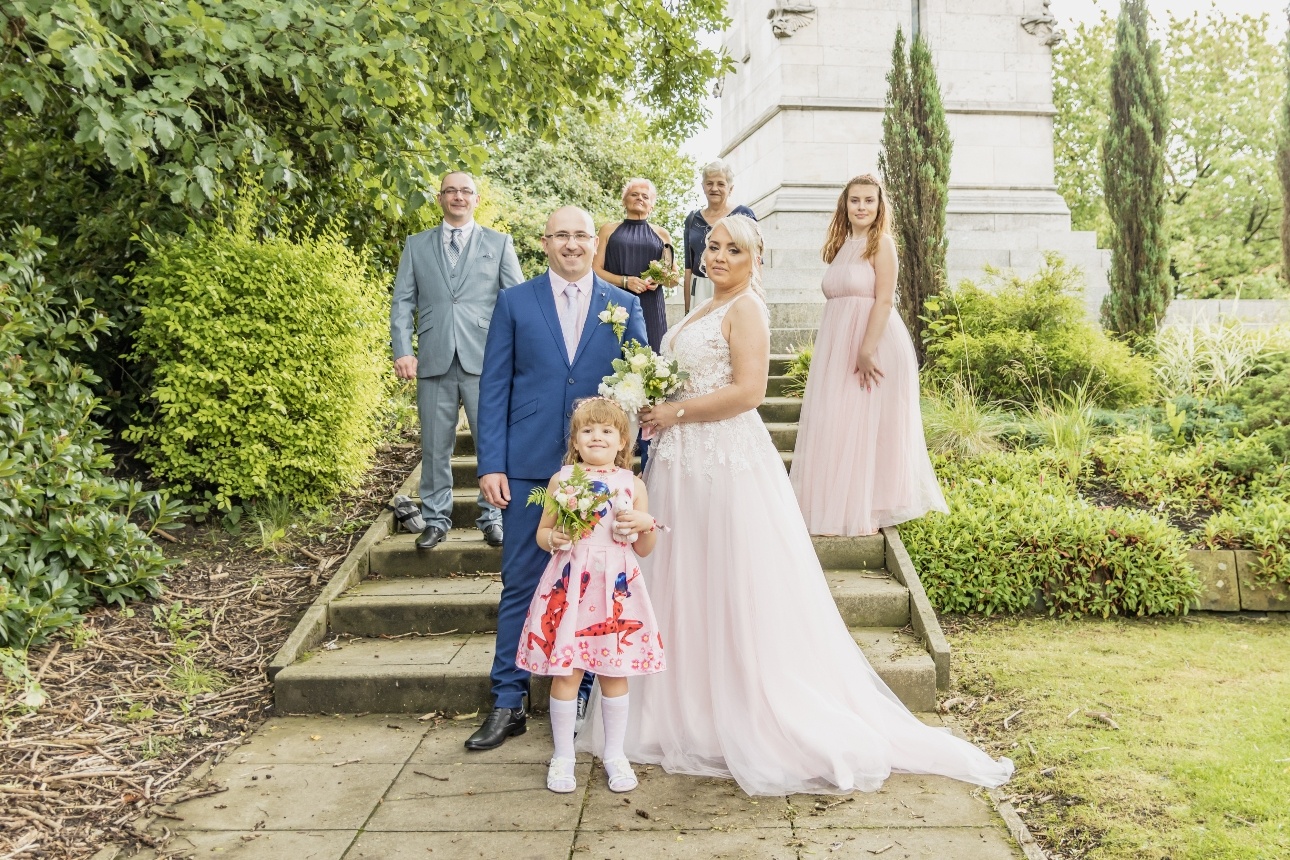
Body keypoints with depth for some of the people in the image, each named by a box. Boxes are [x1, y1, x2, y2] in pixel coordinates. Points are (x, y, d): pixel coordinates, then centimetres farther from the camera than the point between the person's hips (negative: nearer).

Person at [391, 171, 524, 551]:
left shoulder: (499, 244, 10)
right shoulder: (416, 245, 13)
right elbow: (402, 302, 8)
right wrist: (402, 351, -6)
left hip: (485, 359, -1)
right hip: (434, 360, 1)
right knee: (435, 445, 7)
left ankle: (492, 517, 16)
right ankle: (436, 519, 20)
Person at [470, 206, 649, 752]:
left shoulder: (624, 306, 8)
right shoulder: (514, 303, 6)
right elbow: (493, 388, 3)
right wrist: (490, 464, -5)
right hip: (530, 466, 0)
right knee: (521, 584, 4)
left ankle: (583, 697, 22)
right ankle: (508, 703, 15)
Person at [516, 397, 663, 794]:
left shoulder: (633, 484, 6)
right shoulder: (561, 480, 4)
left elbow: (644, 549, 9)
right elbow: (542, 532, 9)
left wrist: (645, 524, -10)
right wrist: (554, 539, -12)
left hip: (617, 588, 1)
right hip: (569, 586, -1)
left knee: (615, 672, 7)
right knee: (565, 672, 2)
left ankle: (614, 753, 24)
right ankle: (563, 755, 19)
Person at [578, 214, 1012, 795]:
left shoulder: (746, 308, -9)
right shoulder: (705, 309, 18)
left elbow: (747, 391, -19)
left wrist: (676, 413, -14)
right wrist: (655, 409, 9)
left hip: (728, 461, -9)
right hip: (684, 463, 9)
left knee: (736, 593, -3)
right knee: (684, 589, 11)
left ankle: (754, 721, 9)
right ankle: (692, 712, 22)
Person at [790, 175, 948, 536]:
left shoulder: (881, 243, -6)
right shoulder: (841, 245, 14)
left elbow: (884, 301, -14)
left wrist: (867, 350, -22)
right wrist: (838, 351, 10)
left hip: (873, 343, -7)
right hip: (836, 345, 7)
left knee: (867, 426, -2)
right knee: (835, 426, 9)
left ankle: (868, 511, 7)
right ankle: (838, 504, 20)